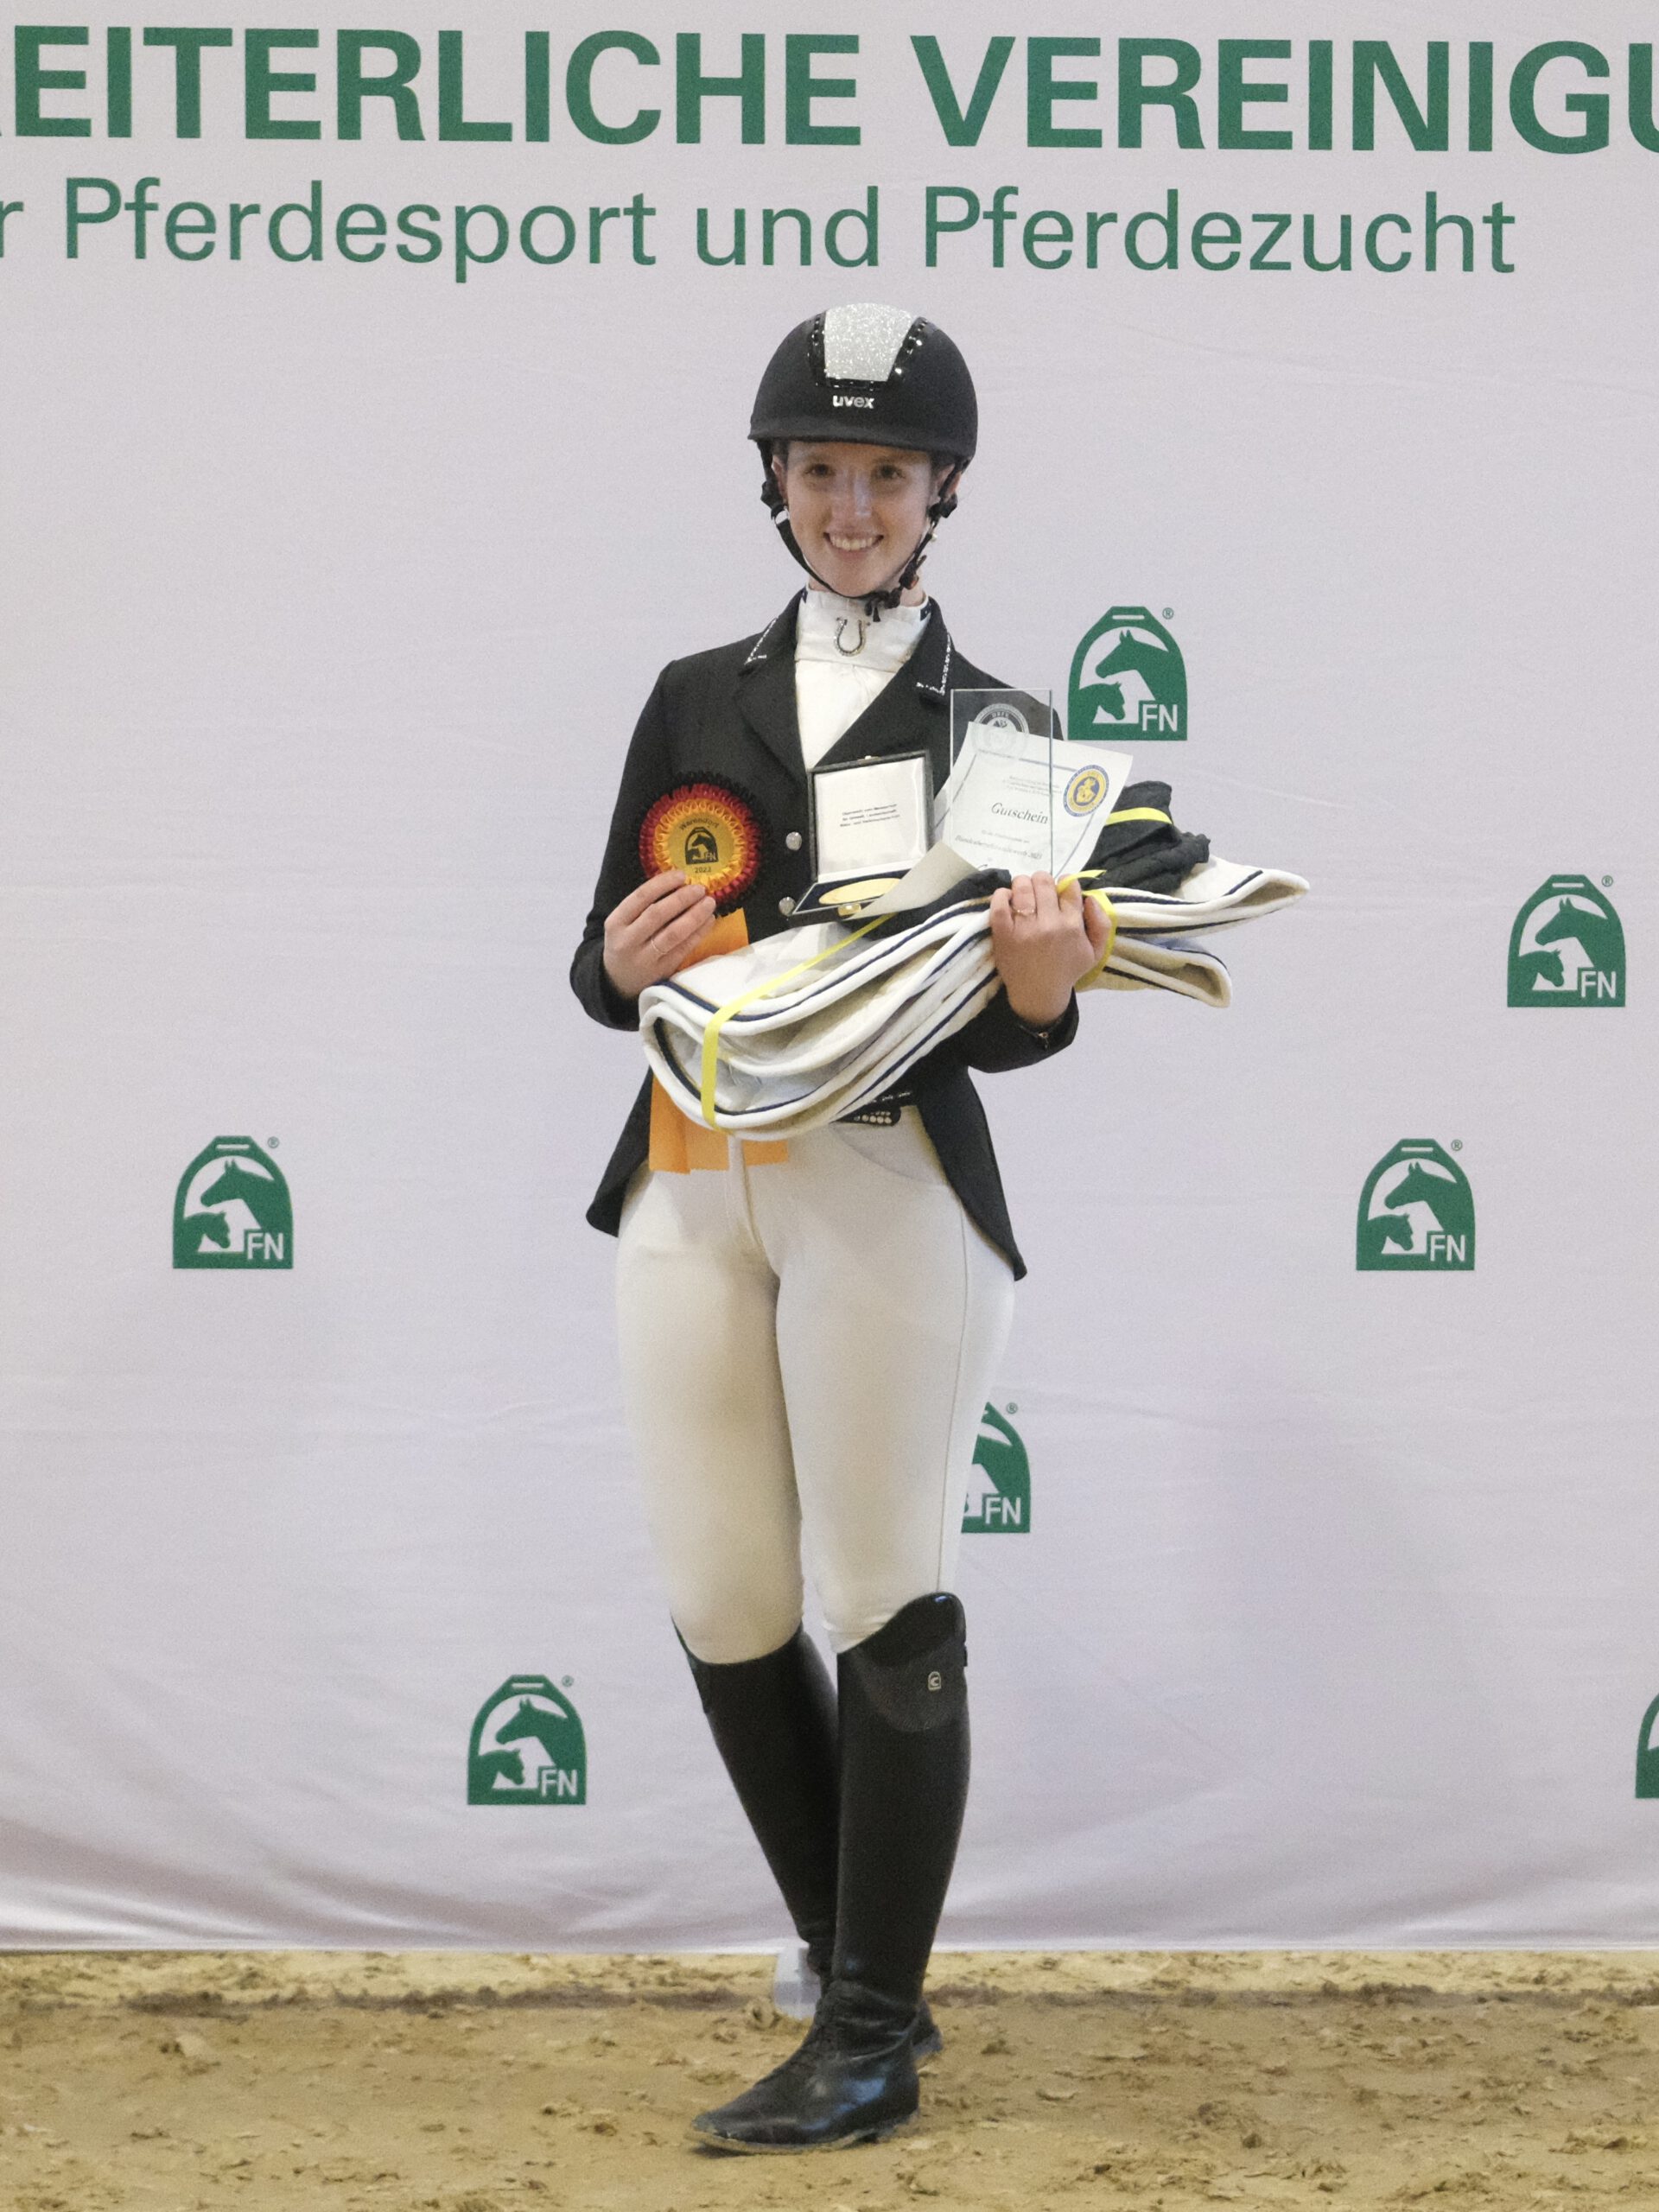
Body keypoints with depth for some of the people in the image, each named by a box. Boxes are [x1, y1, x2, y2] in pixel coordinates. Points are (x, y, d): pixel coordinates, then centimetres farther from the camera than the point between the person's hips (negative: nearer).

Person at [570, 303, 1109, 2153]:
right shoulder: (696, 698, 13)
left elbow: (994, 1031, 1)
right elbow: (602, 973, 11)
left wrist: (1040, 991, -22)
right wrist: (626, 963, -12)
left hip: (885, 1187, -4)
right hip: (688, 1189, 4)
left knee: (886, 1611, -4)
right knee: (724, 1615, 7)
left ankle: (872, 2049, 3)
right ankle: (859, 1980, 24)